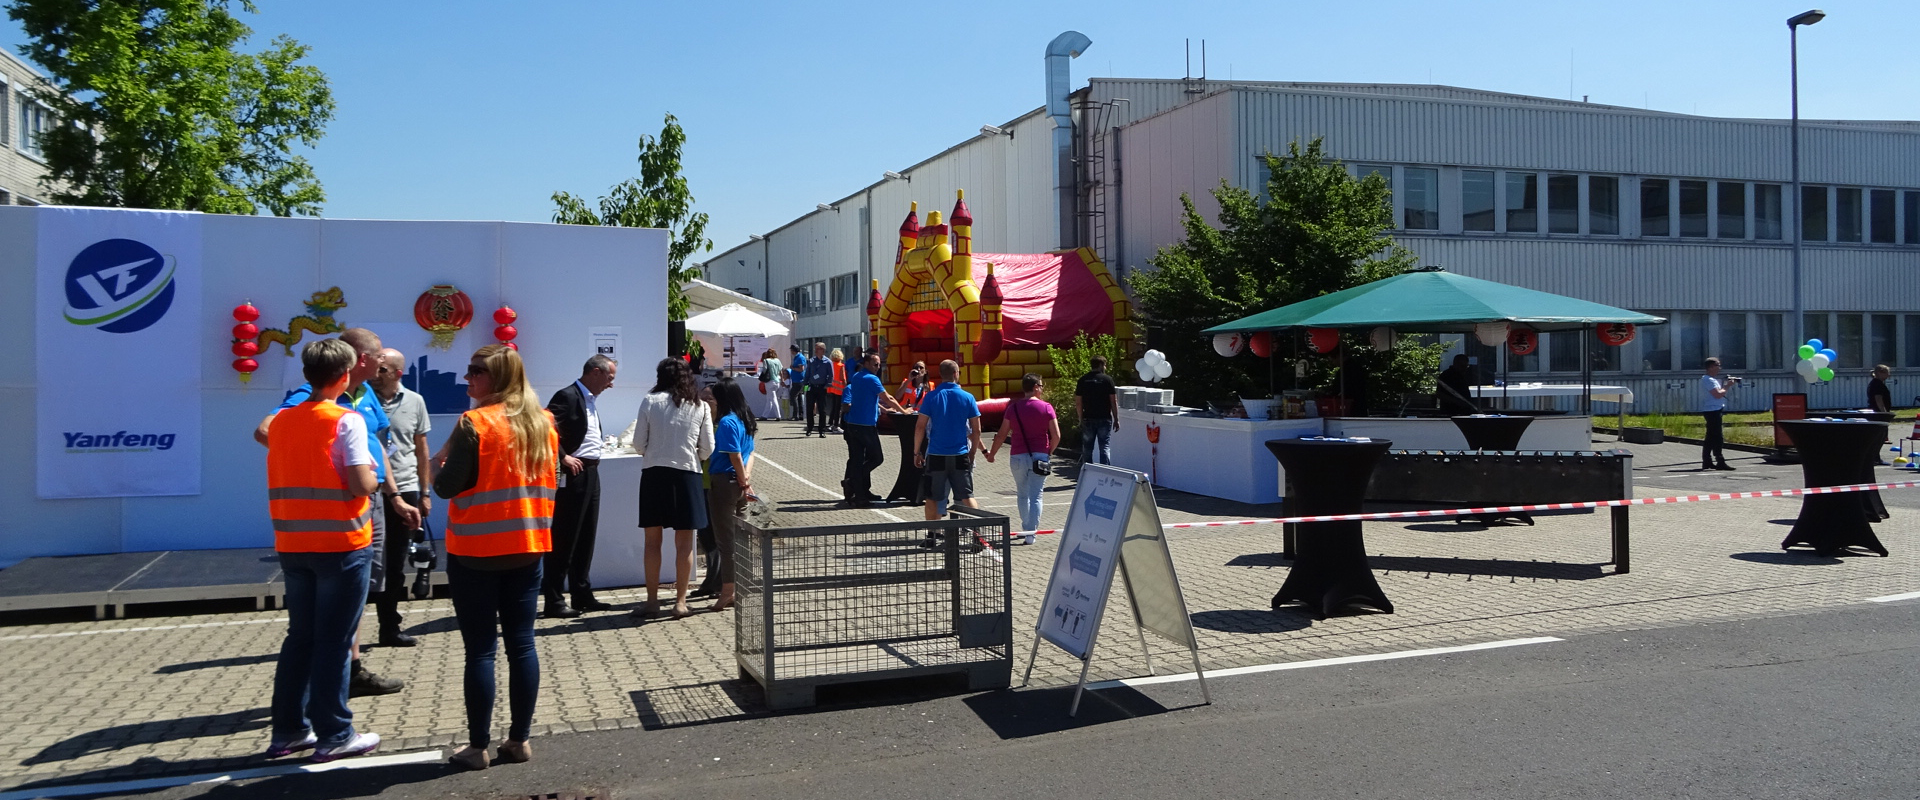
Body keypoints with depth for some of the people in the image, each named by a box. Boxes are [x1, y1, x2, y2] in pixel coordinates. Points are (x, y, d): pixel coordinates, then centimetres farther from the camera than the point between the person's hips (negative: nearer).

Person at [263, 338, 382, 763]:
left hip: (292, 544, 6)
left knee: (300, 636, 15)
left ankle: (288, 730, 21)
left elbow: (279, 482, 13)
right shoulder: (347, 421, -12)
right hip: (341, 543, -6)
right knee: (334, 640, 1)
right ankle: (334, 735, 8)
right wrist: (372, 475, 1)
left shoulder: (282, 420, 8)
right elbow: (362, 484, -19)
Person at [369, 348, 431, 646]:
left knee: (397, 565, 10)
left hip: (405, 491, 3)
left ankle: (389, 628, 21)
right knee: (373, 561, -2)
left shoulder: (415, 402, 5)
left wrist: (424, 493, 11)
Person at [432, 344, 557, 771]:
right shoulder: (544, 423, 5)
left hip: (476, 552, -5)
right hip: (528, 548, 5)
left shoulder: (474, 424, -13)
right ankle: (519, 740, 15)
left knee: (480, 649, 2)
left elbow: (447, 486, -13)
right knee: (522, 644, 9)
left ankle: (478, 747, 8)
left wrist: (442, 462, 5)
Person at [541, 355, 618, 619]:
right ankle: (553, 601, 2)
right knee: (564, 540, -4)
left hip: (590, 475, 10)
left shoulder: (591, 399, 16)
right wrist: (563, 458, -18)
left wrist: (601, 442, 9)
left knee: (585, 539, 14)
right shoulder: (567, 396, -13)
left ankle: (582, 595, 23)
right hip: (573, 476, -9)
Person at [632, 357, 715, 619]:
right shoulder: (700, 407, 2)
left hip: (654, 473, 0)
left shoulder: (650, 401, -2)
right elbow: (707, 448, 2)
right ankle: (680, 601, 9)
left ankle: (652, 600, 13)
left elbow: (638, 443, -1)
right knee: (684, 542, 7)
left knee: (653, 540, 9)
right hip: (687, 473, 0)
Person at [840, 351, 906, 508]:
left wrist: (884, 408, 27)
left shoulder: (856, 377, 15)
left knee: (857, 460, 8)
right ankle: (851, 482, -5)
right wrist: (903, 411, 2)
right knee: (877, 458, 2)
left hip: (852, 424, 9)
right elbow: (887, 399, -10)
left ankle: (858, 495, 9)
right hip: (866, 425, -9)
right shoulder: (871, 379, -12)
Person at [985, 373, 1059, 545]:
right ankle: (1030, 534, -4)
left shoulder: (1013, 407, 0)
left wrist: (991, 453, 16)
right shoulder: (1046, 407, -4)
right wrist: (1048, 452, 10)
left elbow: (1002, 435, 3)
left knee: (1022, 495, 17)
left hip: (1018, 456, 2)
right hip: (1040, 456, -1)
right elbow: (1056, 436, -7)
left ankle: (1026, 529, 24)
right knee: (1035, 496, 1)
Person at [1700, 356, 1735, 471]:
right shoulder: (1709, 380, -15)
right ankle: (1720, 462, -13)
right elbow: (1718, 394, -23)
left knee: (1710, 437, 13)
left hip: (1713, 411, 11)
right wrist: (1728, 386, -11)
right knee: (1717, 437, -12)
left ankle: (1707, 462, 16)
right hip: (1713, 411, -11)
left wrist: (1728, 384, 7)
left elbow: (1719, 391, 19)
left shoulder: (1711, 379, 20)